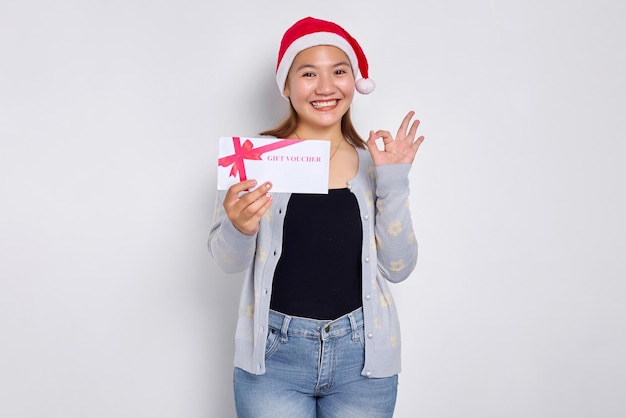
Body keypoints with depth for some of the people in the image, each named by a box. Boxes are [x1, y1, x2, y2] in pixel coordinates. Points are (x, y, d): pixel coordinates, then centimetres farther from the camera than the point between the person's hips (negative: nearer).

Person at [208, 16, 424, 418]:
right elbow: (228, 261, -4)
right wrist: (238, 228, -25)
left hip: (362, 355, 2)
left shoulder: (374, 162, 1)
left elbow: (398, 267, -2)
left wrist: (394, 183, -11)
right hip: (274, 355, -2)